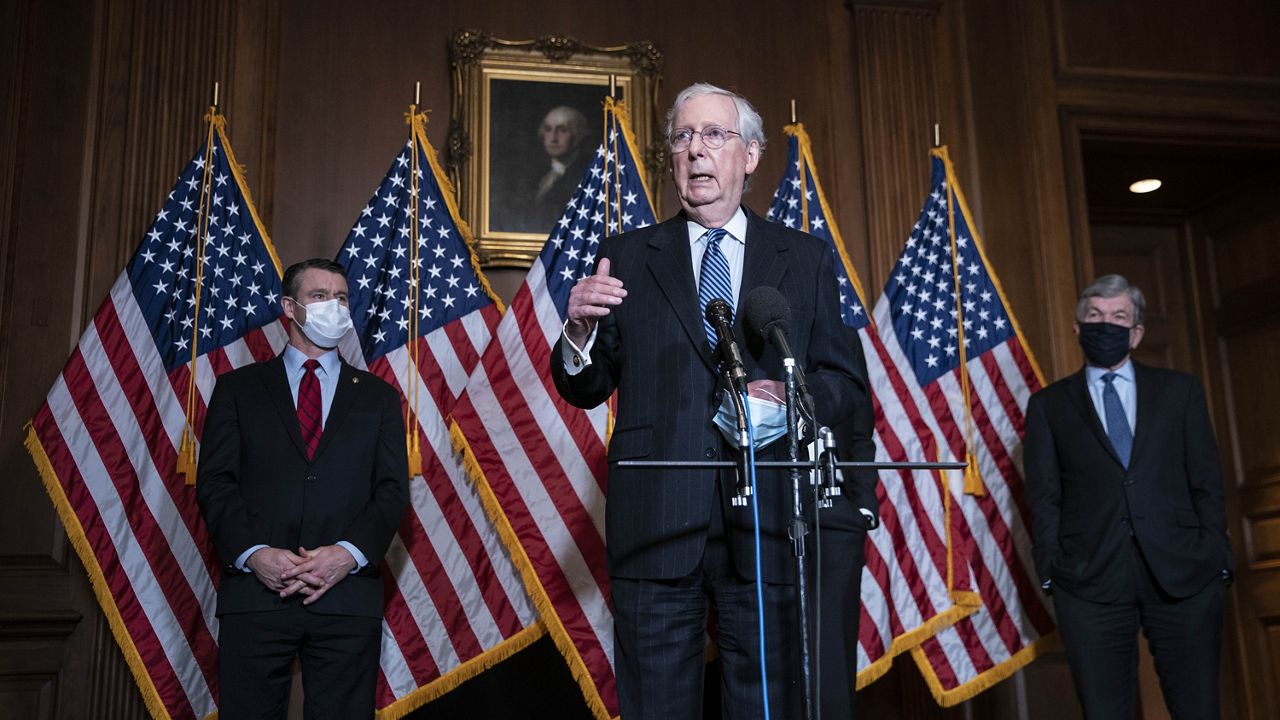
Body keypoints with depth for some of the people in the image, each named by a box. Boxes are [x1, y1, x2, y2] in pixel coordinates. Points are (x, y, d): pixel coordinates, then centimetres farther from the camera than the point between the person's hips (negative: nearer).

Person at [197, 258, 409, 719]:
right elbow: (214, 482, 4)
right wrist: (253, 553, -12)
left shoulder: (378, 396, 15)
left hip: (347, 596, 1)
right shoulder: (237, 388, 13)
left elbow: (393, 489, 7)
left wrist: (349, 553, -10)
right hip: (255, 593, 0)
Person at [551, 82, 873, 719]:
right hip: (655, 522, 0)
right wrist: (580, 331, -12)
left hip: (766, 521, 0)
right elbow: (586, 388, 9)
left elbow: (848, 380, 9)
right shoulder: (626, 257, 11)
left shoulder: (806, 260, 12)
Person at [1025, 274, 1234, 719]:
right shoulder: (1048, 405, 10)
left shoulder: (1179, 391, 12)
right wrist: (1051, 573, -2)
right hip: (1091, 582, 0)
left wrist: (1218, 561, 2)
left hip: (1184, 577, 1)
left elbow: (1206, 482, 9)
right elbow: (1044, 498, 6)